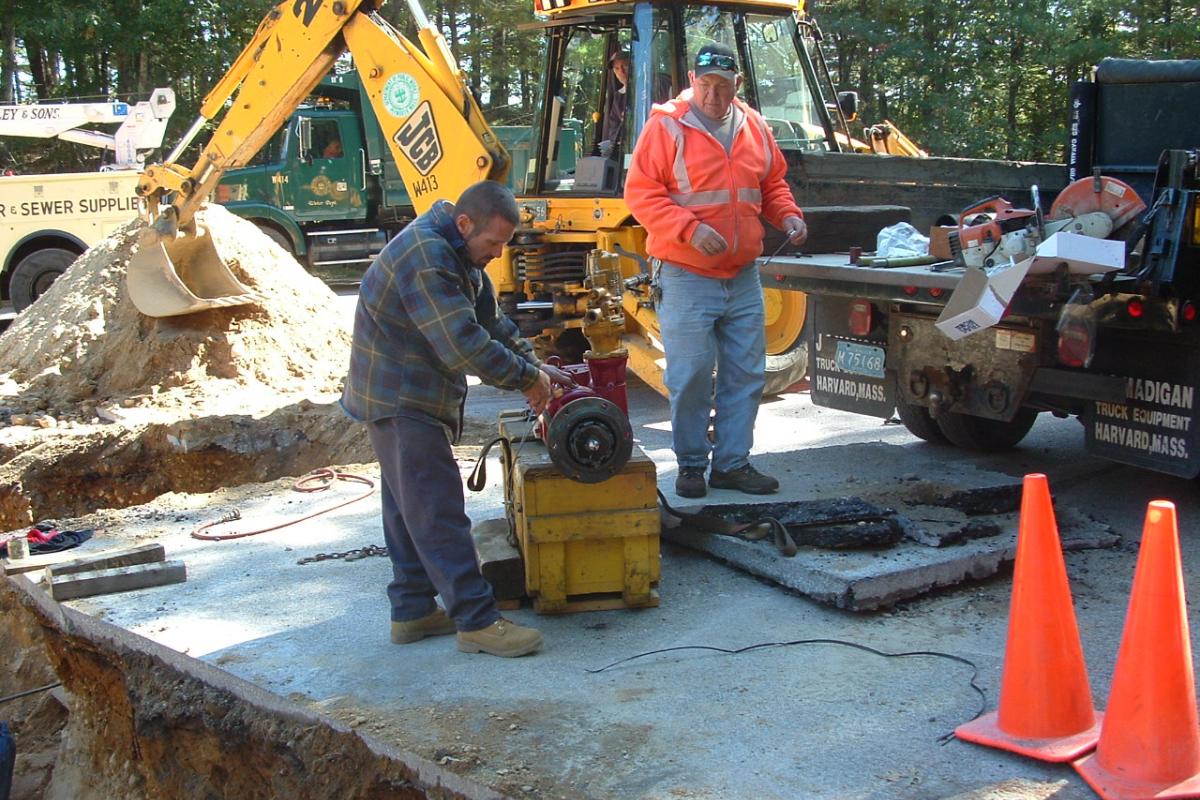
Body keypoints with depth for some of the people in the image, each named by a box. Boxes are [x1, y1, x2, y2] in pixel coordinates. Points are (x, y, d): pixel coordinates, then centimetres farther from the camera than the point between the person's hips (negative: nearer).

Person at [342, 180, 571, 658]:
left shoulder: (459, 251, 9)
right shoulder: (425, 258, -24)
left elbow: (490, 318, 14)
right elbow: (465, 344, -28)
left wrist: (534, 366, 3)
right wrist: (527, 378, -18)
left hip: (411, 398, 11)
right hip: (400, 399, -11)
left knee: (409, 509, 15)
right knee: (438, 512, -8)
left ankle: (412, 610, 24)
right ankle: (477, 622, -5)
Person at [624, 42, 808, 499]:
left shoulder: (753, 127, 10)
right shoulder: (666, 125, -6)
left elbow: (773, 184, 22)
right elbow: (640, 193, -11)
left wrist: (788, 215, 1)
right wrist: (691, 229, -22)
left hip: (743, 276, 6)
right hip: (686, 276, -5)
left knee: (746, 374, 8)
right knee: (691, 376, -2)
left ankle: (733, 463, 19)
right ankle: (691, 465, 14)